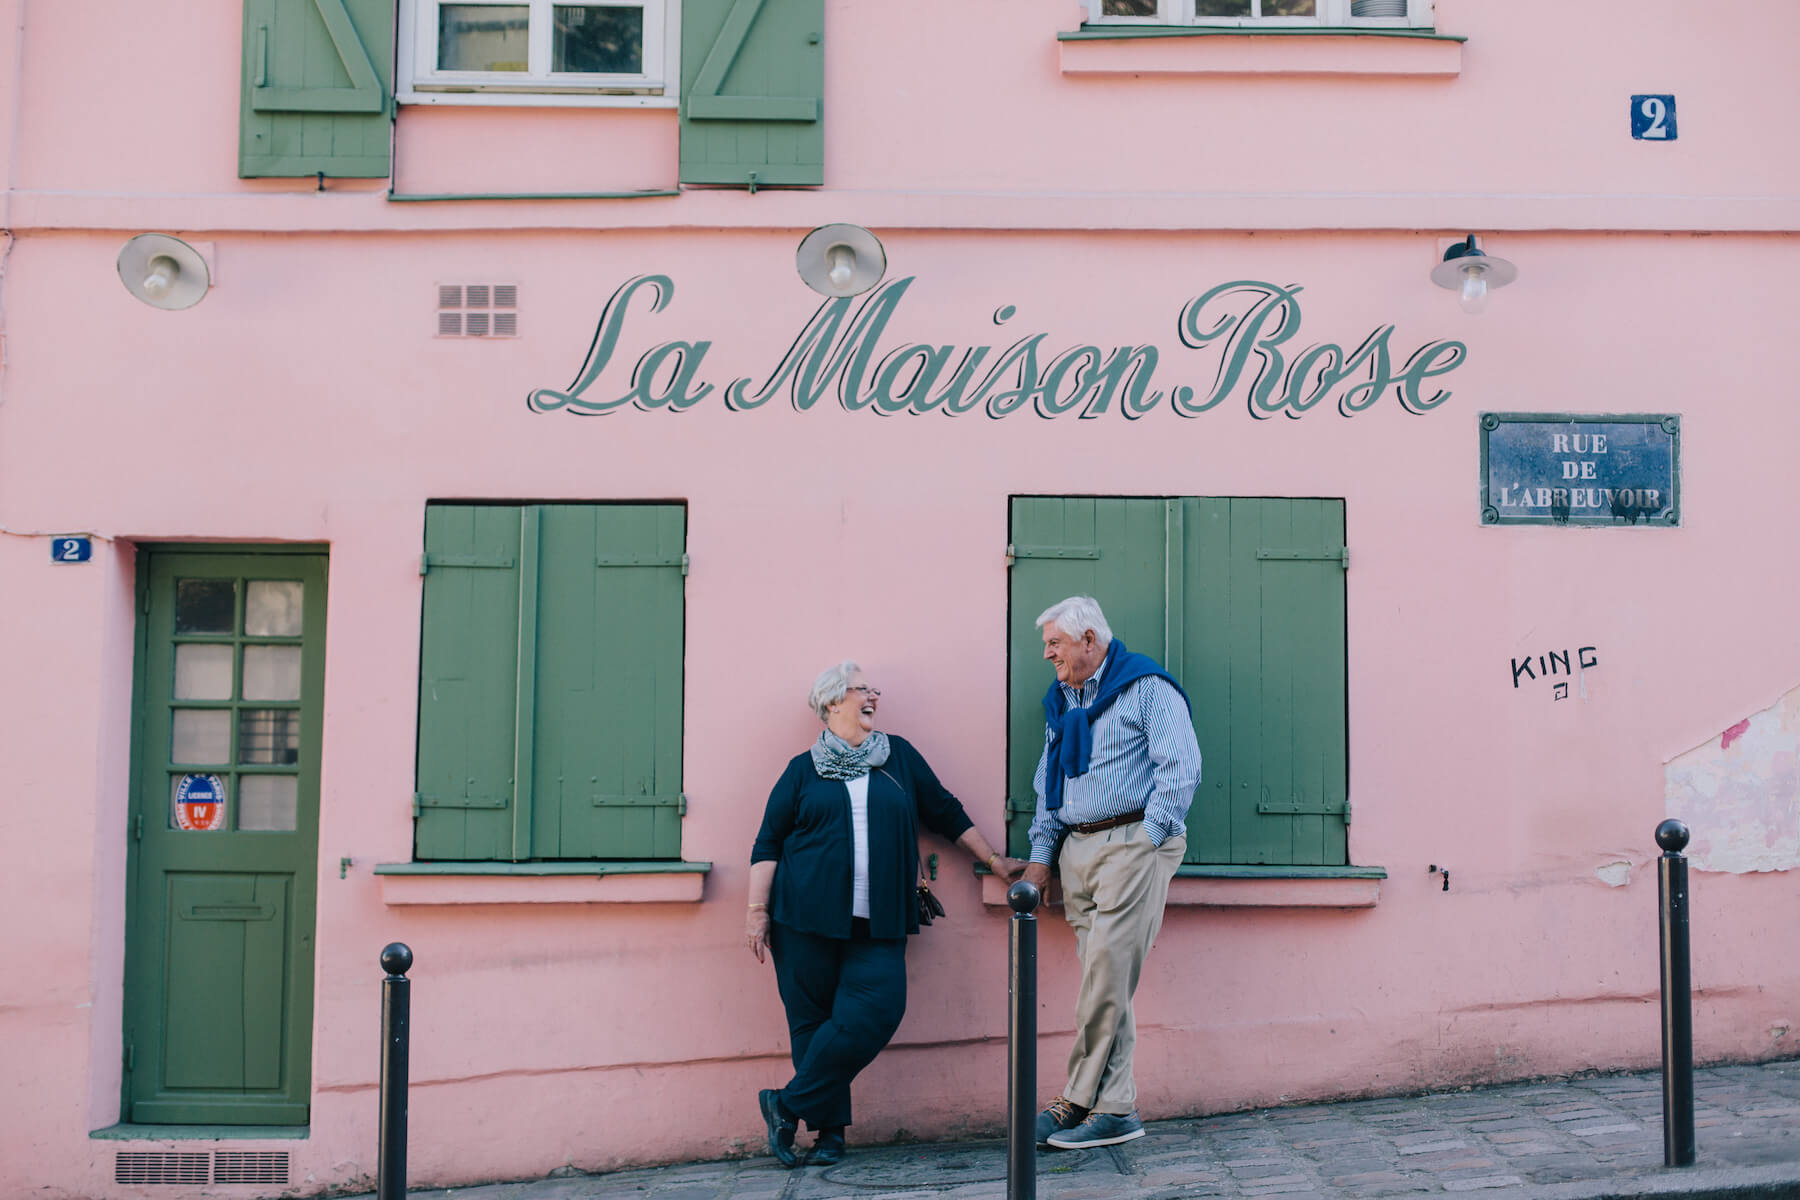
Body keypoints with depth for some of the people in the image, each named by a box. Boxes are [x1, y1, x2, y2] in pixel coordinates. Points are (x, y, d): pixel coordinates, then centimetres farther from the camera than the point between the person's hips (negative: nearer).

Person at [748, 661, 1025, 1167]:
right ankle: (830, 1127, 12)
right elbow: (768, 843, 8)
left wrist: (993, 860, 20)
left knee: (876, 1010, -14)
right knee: (813, 1019, -2)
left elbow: (946, 812, 21)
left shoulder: (899, 756, 14)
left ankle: (789, 1104, -2)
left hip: (877, 923, 2)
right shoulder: (804, 769, 8)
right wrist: (757, 910, -1)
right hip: (808, 917, -1)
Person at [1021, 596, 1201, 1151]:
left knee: (1106, 975, -10)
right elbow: (1048, 786, 23)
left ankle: (1078, 1101, -3)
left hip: (1133, 841, -7)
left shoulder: (1147, 687, -3)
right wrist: (1041, 855, 14)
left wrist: (1146, 841, -12)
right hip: (1077, 850, 7)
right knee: (1105, 983, 4)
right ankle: (1116, 1109, 6)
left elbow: (1181, 770, -9)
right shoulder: (1060, 701, 20)